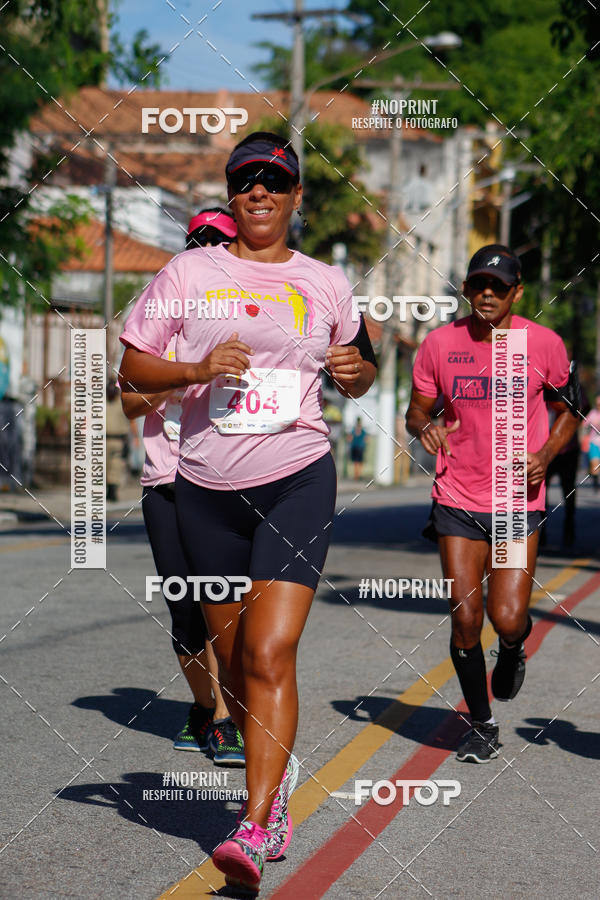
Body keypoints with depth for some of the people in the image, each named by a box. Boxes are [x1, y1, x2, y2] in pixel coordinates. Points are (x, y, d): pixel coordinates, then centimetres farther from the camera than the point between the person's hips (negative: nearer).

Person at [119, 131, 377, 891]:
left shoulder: (325, 284, 9)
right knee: (230, 656, 11)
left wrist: (357, 368, -2)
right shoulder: (188, 273, 4)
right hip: (207, 486, 2)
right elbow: (132, 366, 5)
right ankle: (276, 773, 37)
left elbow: (357, 378, 22)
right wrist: (196, 368, -14)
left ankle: (257, 829, -15)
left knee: (270, 652, -15)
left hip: (299, 478, -1)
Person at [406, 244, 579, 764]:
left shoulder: (543, 344, -4)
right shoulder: (441, 343, -1)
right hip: (457, 500, 1)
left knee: (507, 619, -11)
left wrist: (545, 454, -9)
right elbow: (417, 410, 9)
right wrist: (423, 426, -15)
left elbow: (569, 408, 9)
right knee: (465, 621, -1)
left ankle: (514, 648, 29)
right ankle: (482, 726, 19)